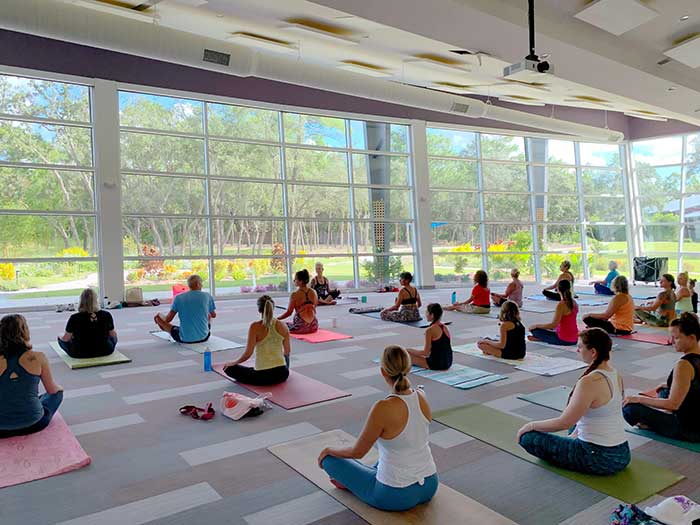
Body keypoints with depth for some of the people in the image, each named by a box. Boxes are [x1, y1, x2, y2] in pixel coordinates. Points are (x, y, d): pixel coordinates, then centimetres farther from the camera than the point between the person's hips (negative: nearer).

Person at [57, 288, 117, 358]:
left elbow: (66, 339, -6)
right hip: (105, 351, 2)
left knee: (60, 338, 25)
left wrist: (61, 337, 17)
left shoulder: (74, 318, -19)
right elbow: (112, 334, -1)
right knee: (114, 336, 33)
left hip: (80, 354, -1)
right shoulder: (106, 315, -15)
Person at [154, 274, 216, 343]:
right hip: (203, 337, 2)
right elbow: (214, 315, 11)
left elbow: (167, 319, -2)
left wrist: (159, 315, 21)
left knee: (158, 316, 21)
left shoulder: (178, 297, -5)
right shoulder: (207, 296, -4)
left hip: (184, 339, -1)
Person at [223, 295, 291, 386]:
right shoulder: (283, 326, -3)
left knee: (228, 368, 17)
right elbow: (287, 351, 8)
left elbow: (248, 354, -12)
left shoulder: (255, 327, -13)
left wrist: (234, 363, 6)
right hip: (282, 375, 5)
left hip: (262, 377, -5)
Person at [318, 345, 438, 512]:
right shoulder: (422, 398, -6)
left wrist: (329, 450, 7)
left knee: (329, 458, 9)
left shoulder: (383, 408, -27)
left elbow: (357, 452, -13)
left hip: (397, 496, -6)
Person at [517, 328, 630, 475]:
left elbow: (564, 422, -21)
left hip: (600, 459, -9)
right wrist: (576, 434, 16)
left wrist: (531, 425, -8)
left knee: (528, 437, -2)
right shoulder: (616, 375, 2)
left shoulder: (589, 382, -26)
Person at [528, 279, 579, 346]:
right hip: (574, 340, 8)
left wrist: (536, 325, -13)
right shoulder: (574, 303, 5)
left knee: (534, 329, -2)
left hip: (564, 340, -8)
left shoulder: (561, 305, -20)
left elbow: (554, 325, -23)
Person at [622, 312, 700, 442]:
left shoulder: (684, 365, -24)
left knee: (629, 408, -15)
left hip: (688, 430, -10)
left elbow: (673, 404, -25)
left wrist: (639, 398, -18)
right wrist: (670, 386, 22)